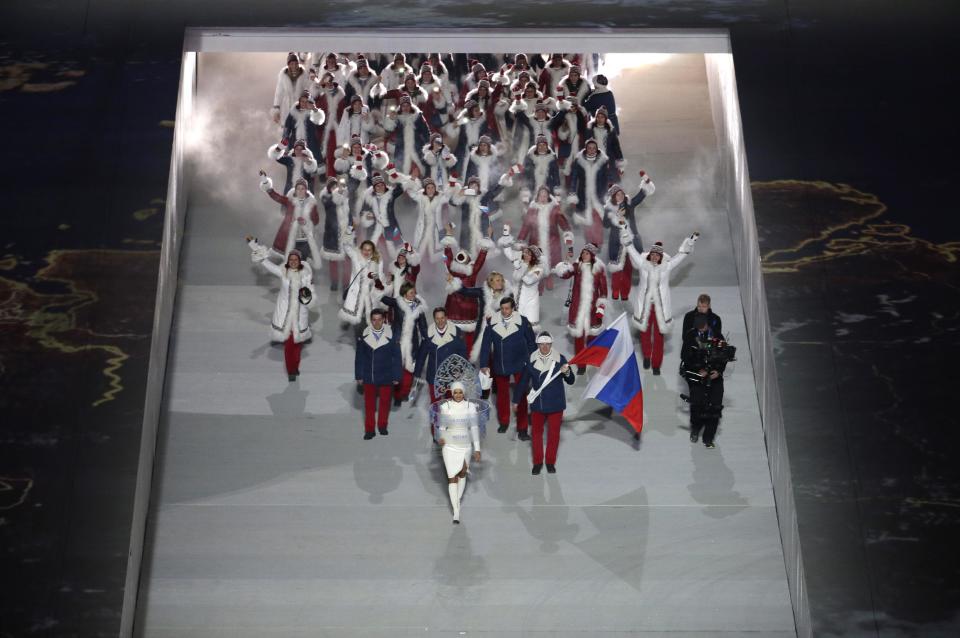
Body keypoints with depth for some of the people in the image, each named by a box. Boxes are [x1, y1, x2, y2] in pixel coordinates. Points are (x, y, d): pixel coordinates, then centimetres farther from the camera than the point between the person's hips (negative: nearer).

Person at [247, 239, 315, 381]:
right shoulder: (282, 272, -5)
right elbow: (265, 262, -2)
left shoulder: (306, 273, -3)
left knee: (298, 340, 12)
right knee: (288, 342, -2)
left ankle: (295, 366, 32)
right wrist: (253, 244, -3)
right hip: (285, 312, -1)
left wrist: (306, 292, -22)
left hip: (300, 312, 1)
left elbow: (310, 290, 3)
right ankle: (291, 371, 8)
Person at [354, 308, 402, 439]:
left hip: (386, 377, -1)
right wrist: (359, 376, 1)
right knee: (369, 403, 7)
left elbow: (396, 358, -4)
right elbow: (359, 358, 2)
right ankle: (369, 430, 17)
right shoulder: (363, 336, -5)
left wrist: (396, 376, -4)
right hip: (369, 377, 1)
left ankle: (383, 426, 31)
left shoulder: (391, 336, -9)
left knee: (385, 401, 13)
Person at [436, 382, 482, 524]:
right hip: (449, 447, -2)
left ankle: (457, 501, 39)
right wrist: (441, 438, -20)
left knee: (462, 474, 17)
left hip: (465, 447, 2)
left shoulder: (471, 407, -5)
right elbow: (442, 427, 1)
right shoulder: (445, 406, -6)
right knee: (452, 478, -4)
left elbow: (474, 428, -3)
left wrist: (477, 448, -5)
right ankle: (456, 512, -2)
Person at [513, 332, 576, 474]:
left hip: (555, 404, -1)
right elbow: (523, 381, 2)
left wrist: (567, 373, -29)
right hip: (537, 404, 1)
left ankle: (550, 462, 29)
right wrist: (516, 400, 6)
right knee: (537, 433, 12)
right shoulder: (531, 360, -6)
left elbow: (571, 381, -7)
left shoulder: (560, 359, -10)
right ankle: (537, 462, 29)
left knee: (554, 433, 11)